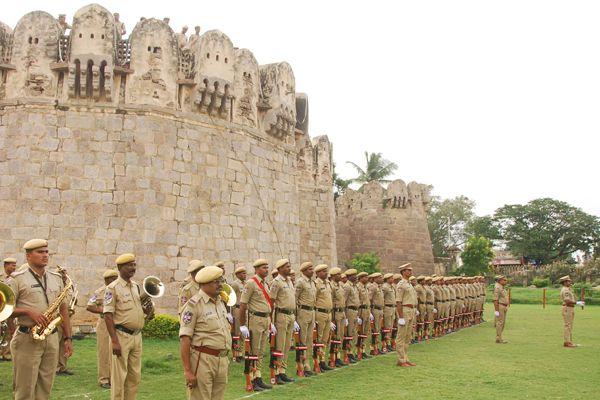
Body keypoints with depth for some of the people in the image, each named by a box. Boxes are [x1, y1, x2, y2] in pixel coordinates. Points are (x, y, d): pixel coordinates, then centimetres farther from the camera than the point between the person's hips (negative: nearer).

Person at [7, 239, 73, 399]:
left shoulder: (56, 278, 13)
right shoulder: (17, 279, -3)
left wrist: (68, 338, 10)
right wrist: (28, 311, -20)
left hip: (52, 339, 5)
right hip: (27, 340, -5)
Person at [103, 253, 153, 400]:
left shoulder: (136, 286, 12)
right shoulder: (113, 288, -10)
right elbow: (108, 315, -14)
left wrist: (147, 310, -2)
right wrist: (114, 341, -19)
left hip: (137, 336, 7)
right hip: (121, 335, -7)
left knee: (135, 376, 12)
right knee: (119, 376, 1)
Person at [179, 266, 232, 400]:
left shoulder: (220, 302, 13)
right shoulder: (194, 304, -11)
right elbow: (184, 339, -15)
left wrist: (225, 359, 18)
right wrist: (187, 371, -18)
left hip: (222, 361, 7)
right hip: (202, 360, -7)